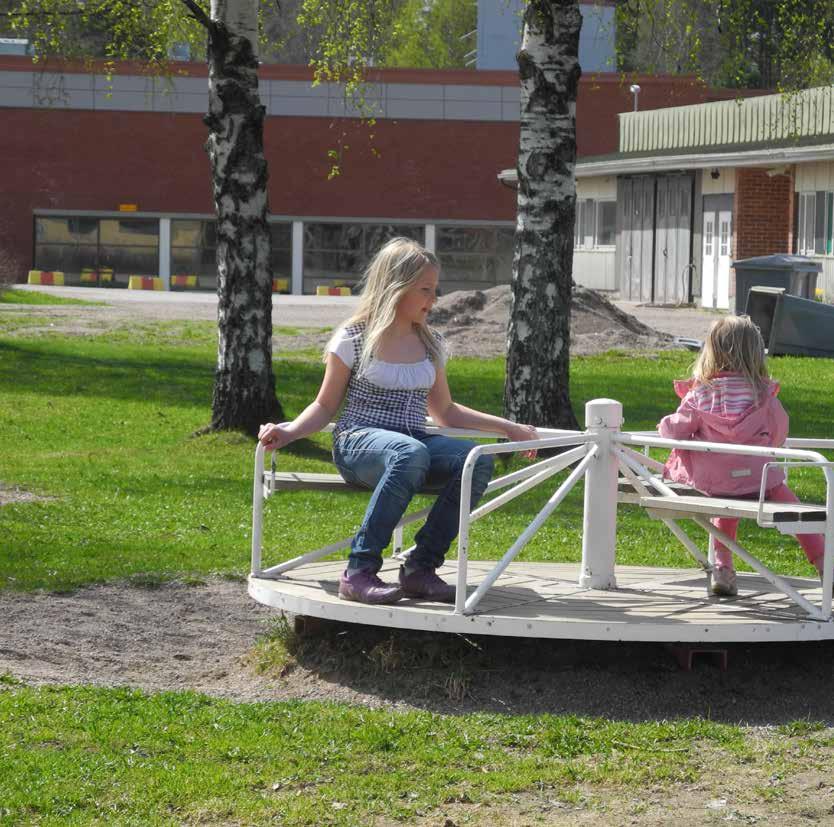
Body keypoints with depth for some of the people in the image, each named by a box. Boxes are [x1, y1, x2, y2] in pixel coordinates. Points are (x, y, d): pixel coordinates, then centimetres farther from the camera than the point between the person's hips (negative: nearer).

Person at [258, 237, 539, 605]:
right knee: (411, 452, -41)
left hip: (415, 444, 5)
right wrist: (289, 430, -13)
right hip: (358, 441, -5)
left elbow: (445, 411, 25)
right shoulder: (354, 339, 1)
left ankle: (421, 569, -19)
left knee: (478, 460, -27)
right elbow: (325, 405, 6)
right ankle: (359, 572, -37)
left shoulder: (431, 344, 16)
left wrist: (506, 427, 19)